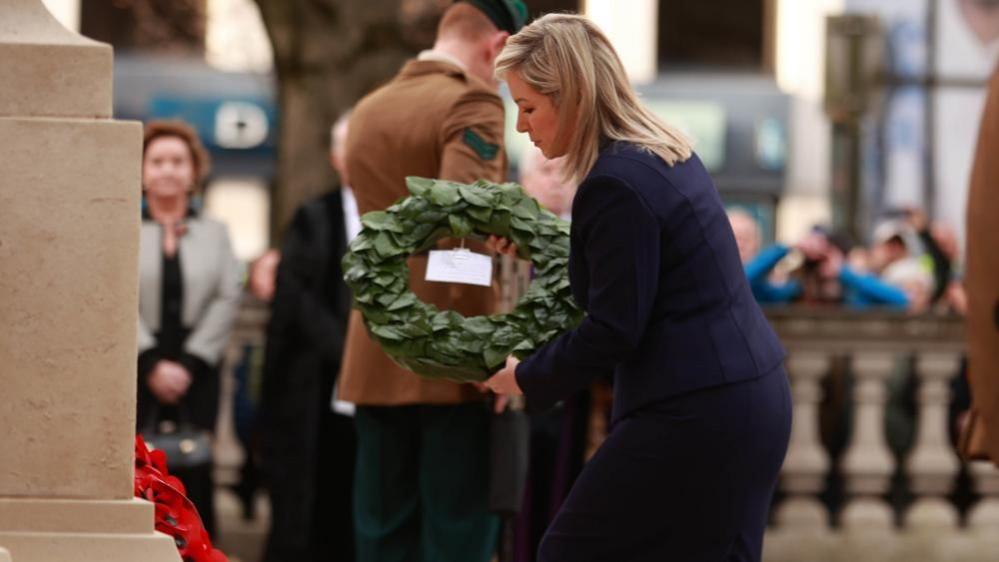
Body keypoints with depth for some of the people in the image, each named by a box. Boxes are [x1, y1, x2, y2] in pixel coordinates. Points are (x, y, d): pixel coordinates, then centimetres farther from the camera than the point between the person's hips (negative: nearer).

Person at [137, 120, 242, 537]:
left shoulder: (215, 233, 13)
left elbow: (227, 300, 4)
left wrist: (189, 363, -8)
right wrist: (151, 363, -11)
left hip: (195, 375, 2)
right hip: (135, 376, -2)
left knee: (194, 480, -5)